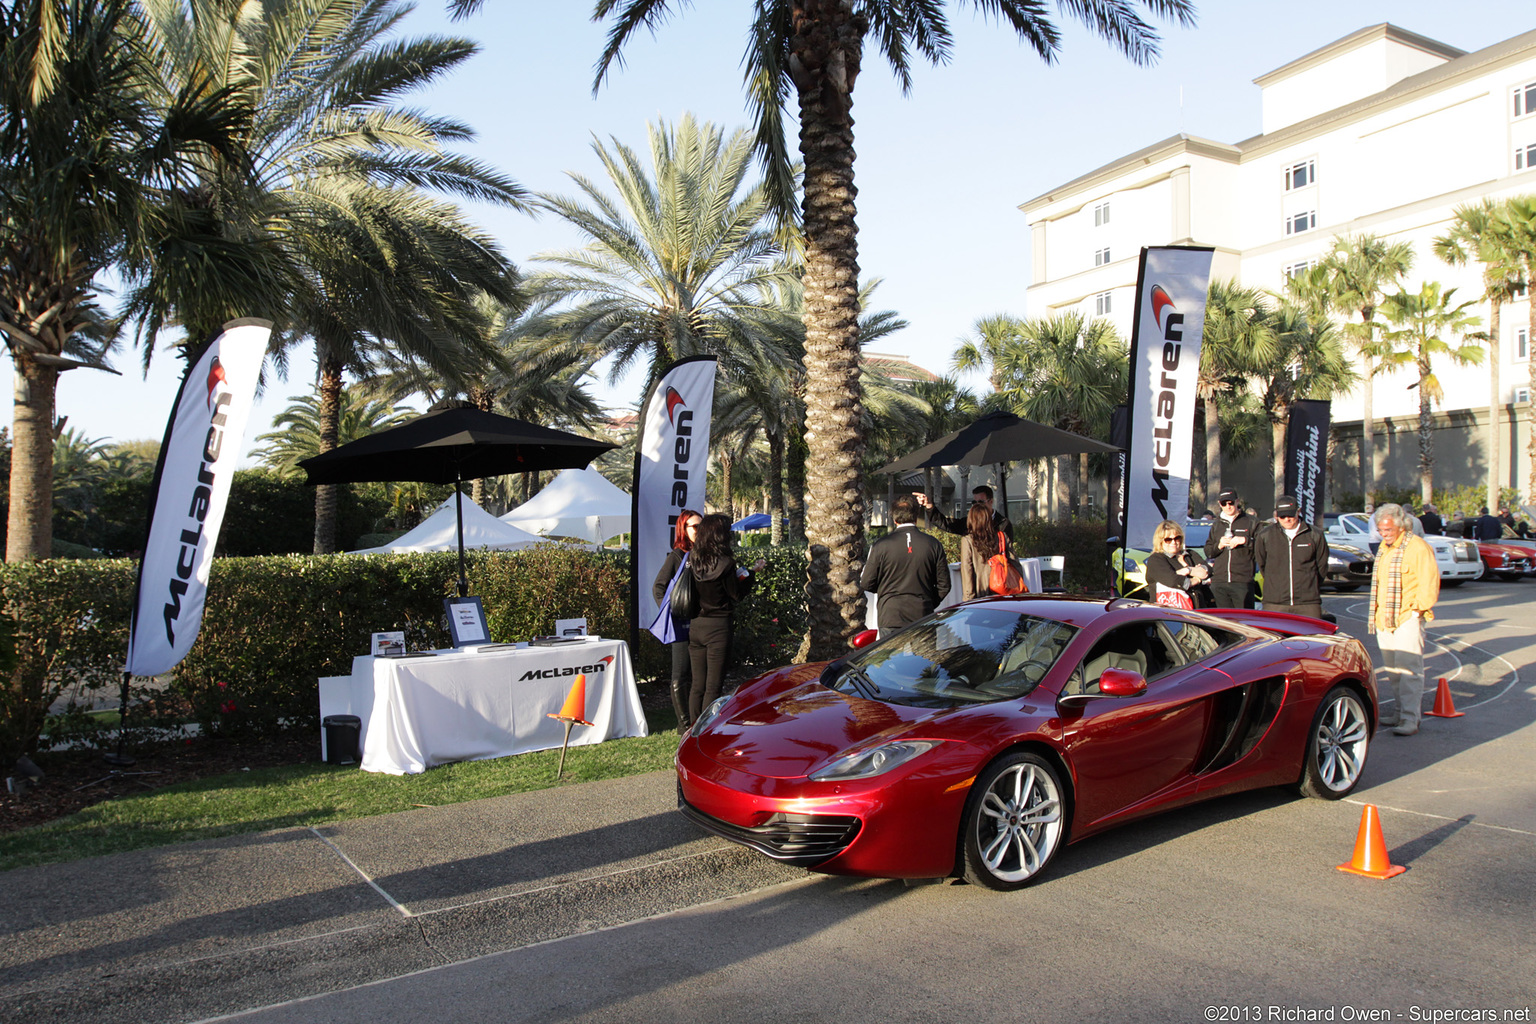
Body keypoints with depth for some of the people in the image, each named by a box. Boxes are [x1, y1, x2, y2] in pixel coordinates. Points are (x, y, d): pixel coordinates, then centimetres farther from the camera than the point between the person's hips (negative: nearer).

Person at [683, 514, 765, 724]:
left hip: (695, 626, 5)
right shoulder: (724, 563, -14)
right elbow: (737, 594, -4)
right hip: (717, 627, -5)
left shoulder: (694, 562, 1)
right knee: (712, 687, 1)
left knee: (697, 684, 13)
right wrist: (753, 572, 6)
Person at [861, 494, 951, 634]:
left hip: (890, 619, -2)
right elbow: (944, 586, 4)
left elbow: (867, 583, 1)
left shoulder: (880, 545, -5)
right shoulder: (934, 545, 0)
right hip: (923, 618, 2)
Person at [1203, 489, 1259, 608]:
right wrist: (1219, 545, -3)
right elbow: (1207, 551, 15)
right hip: (1219, 582, 4)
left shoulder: (1252, 522, 6)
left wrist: (1244, 540, -12)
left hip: (1243, 582, -4)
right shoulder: (1216, 525, 18)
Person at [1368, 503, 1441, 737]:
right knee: (1391, 671, 11)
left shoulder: (1417, 547, -9)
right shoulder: (1384, 548, 18)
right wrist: (1375, 614, 21)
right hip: (1384, 620, 8)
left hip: (1408, 618, -8)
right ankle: (1402, 712, 20)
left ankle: (1409, 719, -13)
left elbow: (1429, 581, -13)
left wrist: (1419, 609, -15)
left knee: (1409, 669, -11)